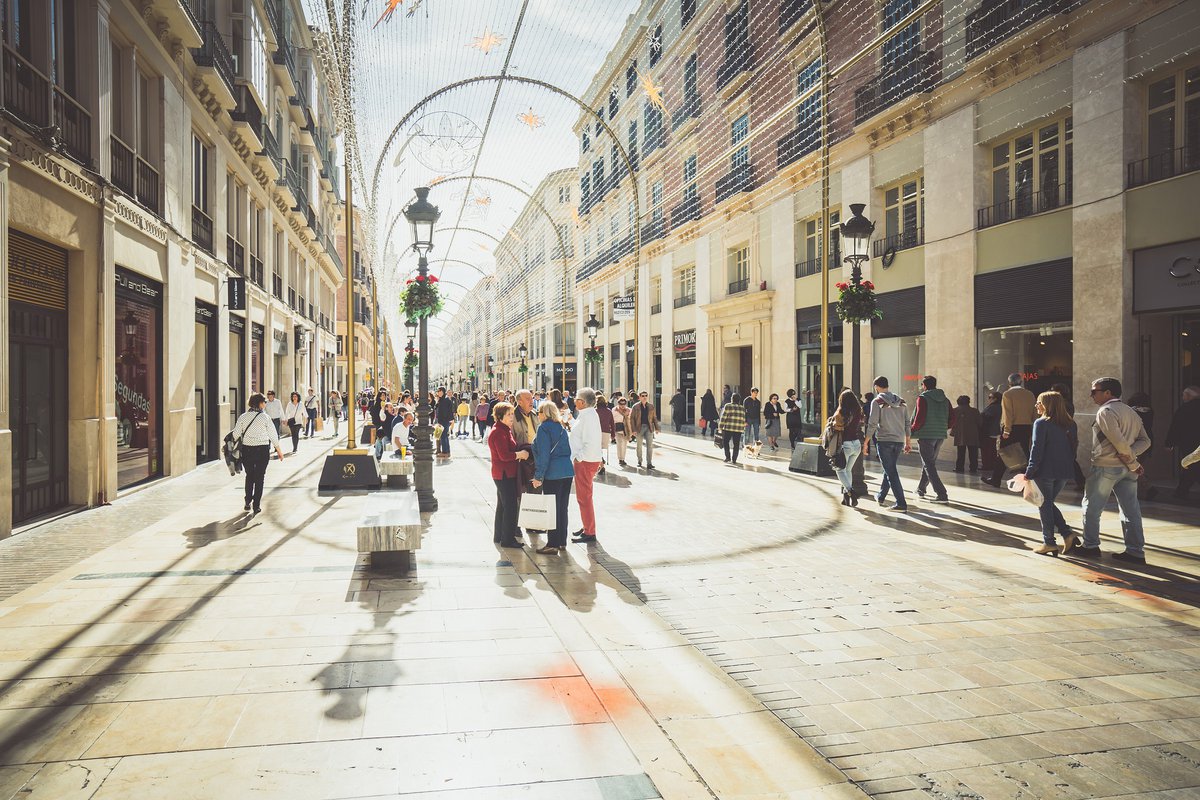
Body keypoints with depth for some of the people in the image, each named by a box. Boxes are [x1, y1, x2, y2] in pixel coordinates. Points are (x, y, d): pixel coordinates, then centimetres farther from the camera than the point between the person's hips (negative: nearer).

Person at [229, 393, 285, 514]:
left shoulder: (243, 417, 2)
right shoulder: (265, 417, -5)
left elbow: (236, 434, -1)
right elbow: (273, 436, -3)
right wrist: (279, 450, 6)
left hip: (246, 449, 2)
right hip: (262, 450, -2)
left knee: (249, 476, 19)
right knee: (259, 477, 8)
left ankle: (247, 503, 16)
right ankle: (256, 505, 7)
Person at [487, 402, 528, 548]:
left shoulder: (505, 430, 14)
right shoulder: (499, 433, -19)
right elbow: (504, 455, -25)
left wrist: (519, 453, 4)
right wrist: (520, 454, -14)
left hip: (504, 474, 11)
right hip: (505, 474, -11)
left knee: (502, 505, 18)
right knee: (510, 506, -6)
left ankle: (498, 536, 28)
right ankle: (508, 539, 0)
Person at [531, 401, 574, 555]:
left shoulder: (544, 428, -9)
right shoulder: (561, 428, 15)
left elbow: (543, 454, -15)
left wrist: (538, 476, -12)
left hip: (552, 474, -8)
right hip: (567, 471, 8)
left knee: (552, 509, -2)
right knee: (563, 507, 13)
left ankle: (553, 545, 2)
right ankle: (562, 542, 21)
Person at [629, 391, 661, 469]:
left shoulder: (651, 406, 5)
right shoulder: (635, 407, -4)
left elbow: (654, 418, 11)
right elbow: (631, 418, -4)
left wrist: (657, 428, 6)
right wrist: (633, 430, -10)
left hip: (649, 428, 1)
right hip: (639, 428, -1)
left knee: (650, 445, -8)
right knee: (639, 445, 11)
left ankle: (649, 463, -8)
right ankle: (639, 461, 29)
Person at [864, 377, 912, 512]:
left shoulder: (877, 401, -6)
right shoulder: (900, 401, 11)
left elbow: (872, 424, -11)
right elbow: (907, 423, 11)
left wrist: (866, 442, -6)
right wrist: (908, 442, 16)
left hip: (884, 441, -6)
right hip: (899, 441, 6)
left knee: (891, 472, -4)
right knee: (890, 469, 20)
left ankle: (901, 503, -10)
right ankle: (881, 496, 32)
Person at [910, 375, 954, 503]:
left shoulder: (923, 398, -10)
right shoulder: (945, 399, 9)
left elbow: (919, 418, -17)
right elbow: (952, 419, 6)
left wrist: (913, 430, -2)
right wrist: (942, 428, 19)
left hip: (925, 435, -7)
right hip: (940, 436, 7)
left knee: (929, 465, -4)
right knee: (929, 463, 21)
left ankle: (941, 494, -13)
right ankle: (920, 489, 34)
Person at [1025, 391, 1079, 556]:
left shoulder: (1041, 423, -12)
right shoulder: (1070, 424, 9)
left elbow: (1037, 449, -15)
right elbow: (1073, 448, 13)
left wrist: (1029, 472, -12)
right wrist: (1068, 466, 20)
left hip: (1045, 471, -6)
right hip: (1064, 472, 6)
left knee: (1044, 505, 5)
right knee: (1049, 503, 19)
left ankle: (1049, 543, 7)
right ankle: (1067, 534, 6)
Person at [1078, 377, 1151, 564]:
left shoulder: (1105, 411, -12)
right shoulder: (1131, 412, 15)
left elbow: (1118, 441, -19)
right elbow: (1145, 441, 10)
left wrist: (1133, 463, -9)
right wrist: (1130, 456, -4)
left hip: (1105, 466, -8)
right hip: (1127, 469, 8)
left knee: (1091, 507, 6)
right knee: (1131, 510, 7)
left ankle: (1090, 546, 11)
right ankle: (1136, 552, 9)